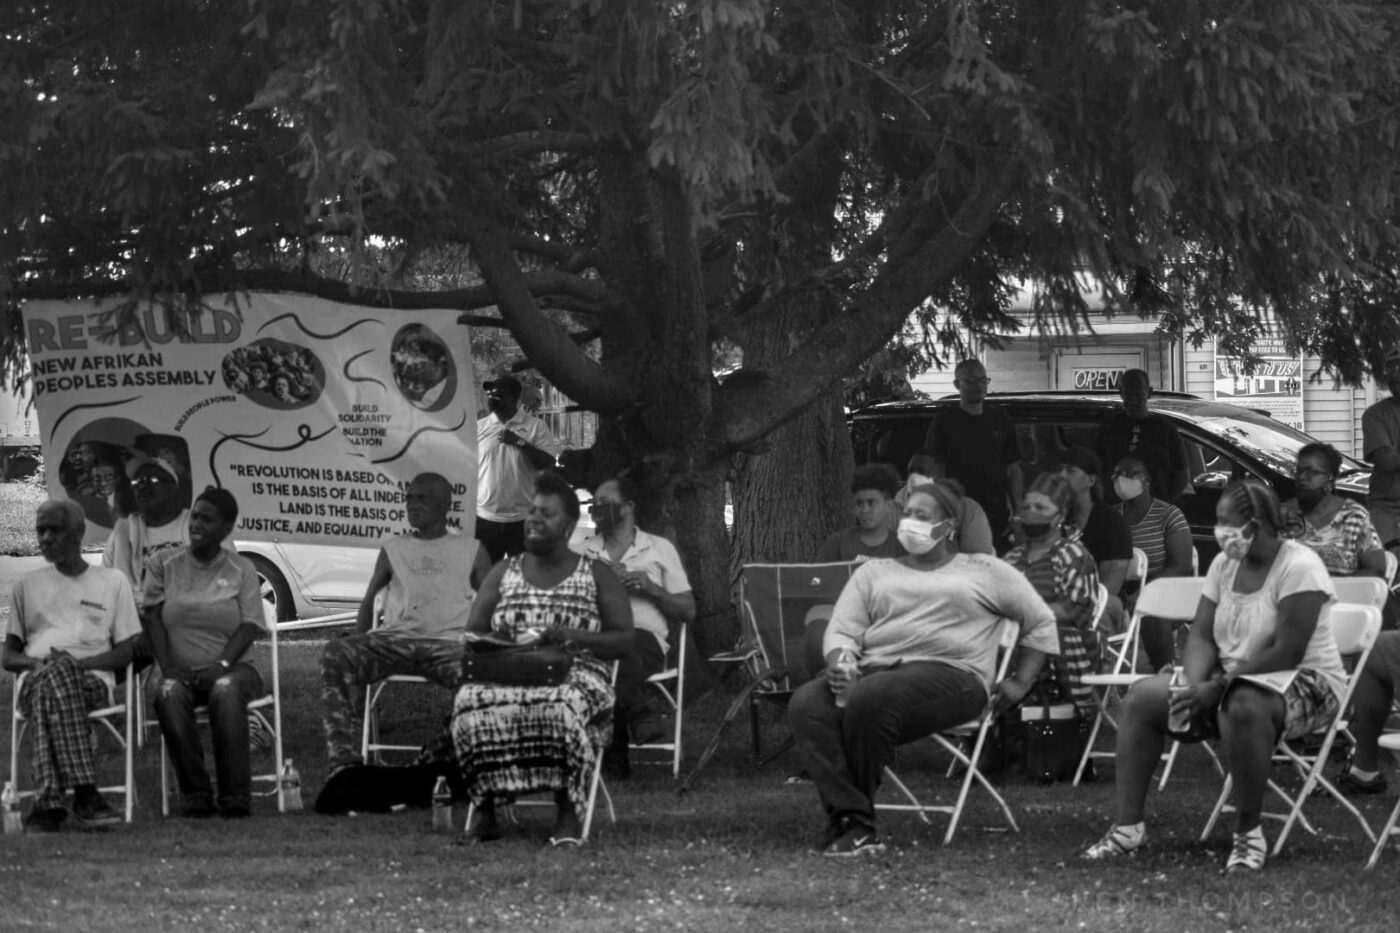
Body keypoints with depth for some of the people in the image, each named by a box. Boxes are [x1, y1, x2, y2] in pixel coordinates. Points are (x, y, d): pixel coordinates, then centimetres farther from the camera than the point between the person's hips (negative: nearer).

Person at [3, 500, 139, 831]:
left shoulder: (112, 582, 19)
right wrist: (35, 662, -5)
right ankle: (85, 794, -51)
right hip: (35, 678, 1)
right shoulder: (28, 585, 25)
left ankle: (49, 801, -50)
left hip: (93, 680, -1)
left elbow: (125, 653, 11)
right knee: (55, 673, -40)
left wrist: (80, 662, -9)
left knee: (49, 692, -40)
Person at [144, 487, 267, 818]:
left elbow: (249, 627, -1)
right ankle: (194, 793, -34)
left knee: (226, 690, -37)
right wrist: (167, 667, -11)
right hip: (182, 671, 1)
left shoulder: (241, 570, 9)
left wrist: (222, 664, -18)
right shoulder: (164, 564, 12)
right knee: (168, 694, -35)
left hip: (231, 668, -1)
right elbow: (153, 619, 4)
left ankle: (235, 795, -38)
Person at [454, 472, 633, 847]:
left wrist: (571, 636, -13)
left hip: (575, 676, -2)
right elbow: (471, 635, 15)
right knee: (471, 702, -34)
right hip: (505, 673, 2)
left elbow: (624, 641, 4)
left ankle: (567, 812, -28)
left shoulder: (597, 575, 12)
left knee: (561, 707, -41)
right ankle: (484, 811, -24)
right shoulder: (503, 573, 20)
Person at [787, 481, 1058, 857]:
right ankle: (849, 820, -38)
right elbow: (842, 630, 14)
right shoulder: (874, 572, 26)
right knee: (807, 704, -31)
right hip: (875, 669, 4)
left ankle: (858, 822, -26)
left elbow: (1041, 621, 21)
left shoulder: (984, 571, 18)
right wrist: (838, 663, -9)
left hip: (950, 674, -4)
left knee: (868, 699, -38)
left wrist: (1022, 681, 9)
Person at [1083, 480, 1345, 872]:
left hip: (1307, 684, -8)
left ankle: (1249, 834, -28)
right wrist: (1195, 685, -17)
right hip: (1229, 681, 8)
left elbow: (1287, 652, -24)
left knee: (1243, 707, -41)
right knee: (1142, 698, -6)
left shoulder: (1299, 567, -18)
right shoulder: (1224, 564, 5)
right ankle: (1127, 824, -7)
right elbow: (1201, 636, 5)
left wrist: (1218, 688, -25)